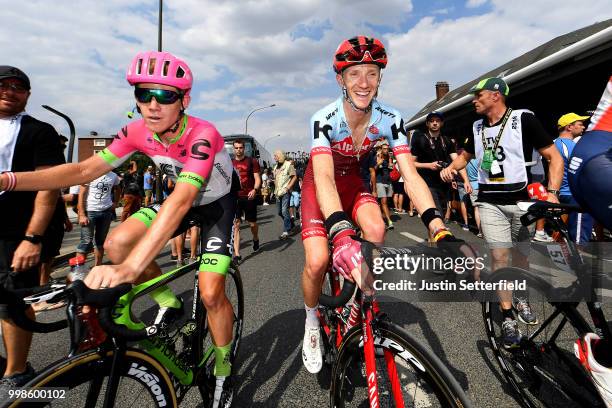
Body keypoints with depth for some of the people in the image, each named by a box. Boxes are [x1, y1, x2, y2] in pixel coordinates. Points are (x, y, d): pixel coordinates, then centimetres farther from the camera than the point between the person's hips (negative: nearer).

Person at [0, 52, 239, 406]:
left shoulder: (202, 135, -33)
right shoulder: (138, 132, -14)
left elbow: (181, 200, -45)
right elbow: (85, 169, -13)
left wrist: (131, 267, -54)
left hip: (219, 202, -5)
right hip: (183, 198, 6)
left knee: (210, 293, -16)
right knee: (117, 243, -16)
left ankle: (223, 370, 13)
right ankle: (170, 304, 8)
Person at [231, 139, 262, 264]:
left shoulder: (252, 161, 1)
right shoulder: (230, 163, 10)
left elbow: (257, 179, -4)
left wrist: (255, 190, -22)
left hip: (249, 197, -2)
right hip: (234, 197, 2)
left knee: (252, 223, 8)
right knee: (235, 225, -4)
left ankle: (256, 239, 42)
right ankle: (237, 254, -1)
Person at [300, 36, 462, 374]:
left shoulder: (389, 119, -18)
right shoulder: (324, 119, -28)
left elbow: (410, 176, -24)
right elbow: (324, 178, -43)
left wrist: (440, 231, -37)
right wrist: (341, 236, -59)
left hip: (352, 180, 3)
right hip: (320, 184, -2)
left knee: (376, 230, -29)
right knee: (317, 261, -21)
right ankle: (312, 321, 12)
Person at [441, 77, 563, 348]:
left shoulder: (523, 119, -6)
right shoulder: (477, 127, 7)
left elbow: (554, 157, -6)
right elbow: (466, 155, 23)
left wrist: (552, 193, -18)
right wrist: (451, 167, 1)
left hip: (523, 198, -2)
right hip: (490, 201, 2)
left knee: (520, 253, 13)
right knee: (499, 256, -3)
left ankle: (521, 300, 38)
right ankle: (508, 317, 7)